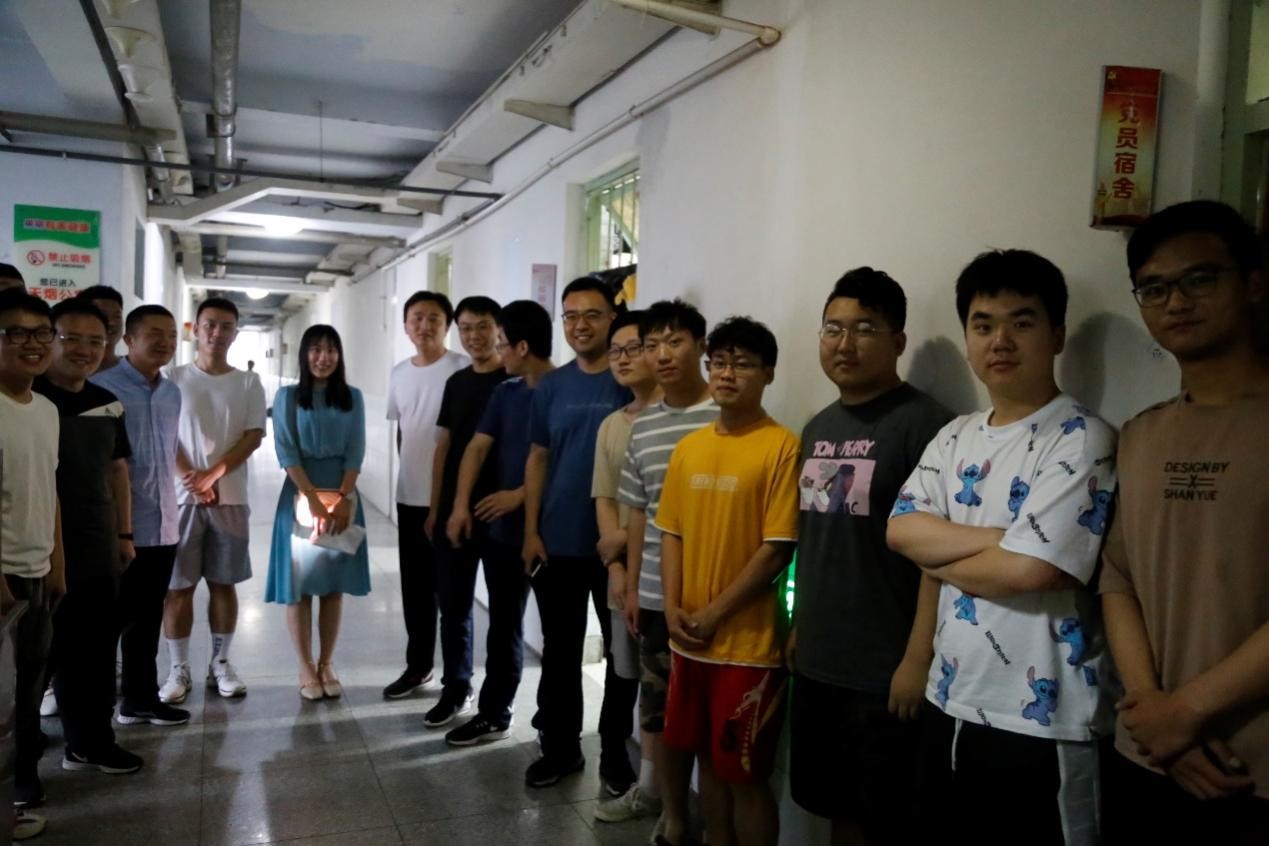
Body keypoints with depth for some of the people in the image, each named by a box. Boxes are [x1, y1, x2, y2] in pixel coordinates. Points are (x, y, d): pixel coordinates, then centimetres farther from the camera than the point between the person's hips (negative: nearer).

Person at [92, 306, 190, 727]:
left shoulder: (172, 393, 12)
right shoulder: (101, 386, -10)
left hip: (163, 523, 6)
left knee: (147, 618, 16)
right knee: (110, 619, 4)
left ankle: (140, 697, 28)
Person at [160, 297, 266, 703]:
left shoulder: (249, 383, 5)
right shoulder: (175, 379, 3)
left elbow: (253, 437, -2)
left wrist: (211, 476, -13)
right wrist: (192, 480, -14)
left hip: (230, 498, 1)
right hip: (182, 496, -1)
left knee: (224, 583, 8)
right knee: (178, 585, 3)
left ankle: (220, 663, 19)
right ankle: (179, 669, 13)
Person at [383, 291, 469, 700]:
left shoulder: (463, 369, -11)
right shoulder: (399, 373, 9)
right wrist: (409, 472, 16)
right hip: (409, 496, 6)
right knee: (414, 586, 16)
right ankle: (418, 664, 31)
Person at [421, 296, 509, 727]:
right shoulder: (456, 382, 11)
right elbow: (443, 447, 14)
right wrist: (436, 508, 11)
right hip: (452, 511, 6)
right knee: (452, 604, 12)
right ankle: (456, 689, 27)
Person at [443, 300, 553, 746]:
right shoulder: (505, 392, 10)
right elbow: (478, 447, 7)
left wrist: (520, 495, -17)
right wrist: (461, 505, -4)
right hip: (501, 528, 7)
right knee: (503, 625, 15)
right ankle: (493, 715, 26)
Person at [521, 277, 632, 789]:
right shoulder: (552, 386, 6)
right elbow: (538, 459, 9)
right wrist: (531, 531, 2)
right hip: (557, 543, 4)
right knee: (559, 652, 14)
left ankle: (616, 752, 25)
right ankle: (559, 747, 29)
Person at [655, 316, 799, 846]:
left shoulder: (781, 447, -12)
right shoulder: (689, 446, 7)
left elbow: (778, 549, -15)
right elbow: (672, 531, 9)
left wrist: (714, 614, -12)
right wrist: (673, 608, -3)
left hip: (749, 643, -6)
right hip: (689, 640, 6)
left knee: (745, 774, 6)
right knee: (708, 760, 19)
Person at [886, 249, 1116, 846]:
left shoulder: (1083, 438, -12)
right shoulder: (954, 437, 9)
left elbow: (1031, 569, -22)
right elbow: (900, 529, -3)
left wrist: (938, 556, -6)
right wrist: (998, 538, -16)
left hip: (1043, 719, -6)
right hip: (950, 703, 7)